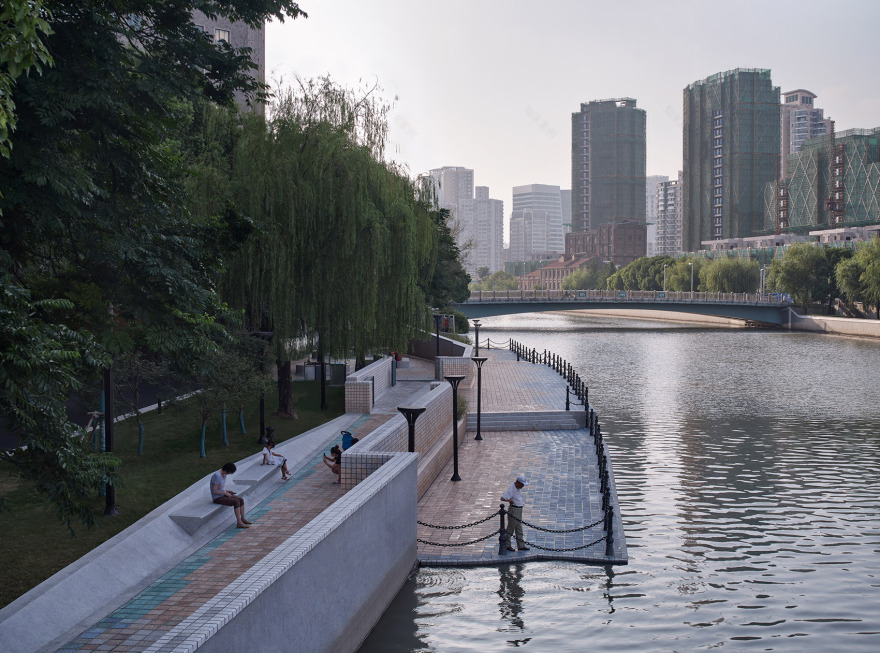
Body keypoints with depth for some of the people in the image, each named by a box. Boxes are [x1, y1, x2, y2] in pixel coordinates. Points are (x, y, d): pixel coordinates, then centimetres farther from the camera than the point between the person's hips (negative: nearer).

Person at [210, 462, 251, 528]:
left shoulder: (224, 474, 5)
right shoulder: (217, 476, -24)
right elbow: (214, 491, -23)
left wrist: (227, 491, 3)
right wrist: (226, 493, -15)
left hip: (223, 495, 9)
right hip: (217, 498, -9)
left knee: (241, 500, -2)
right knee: (236, 502, -23)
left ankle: (243, 519, 7)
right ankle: (239, 523, -21)